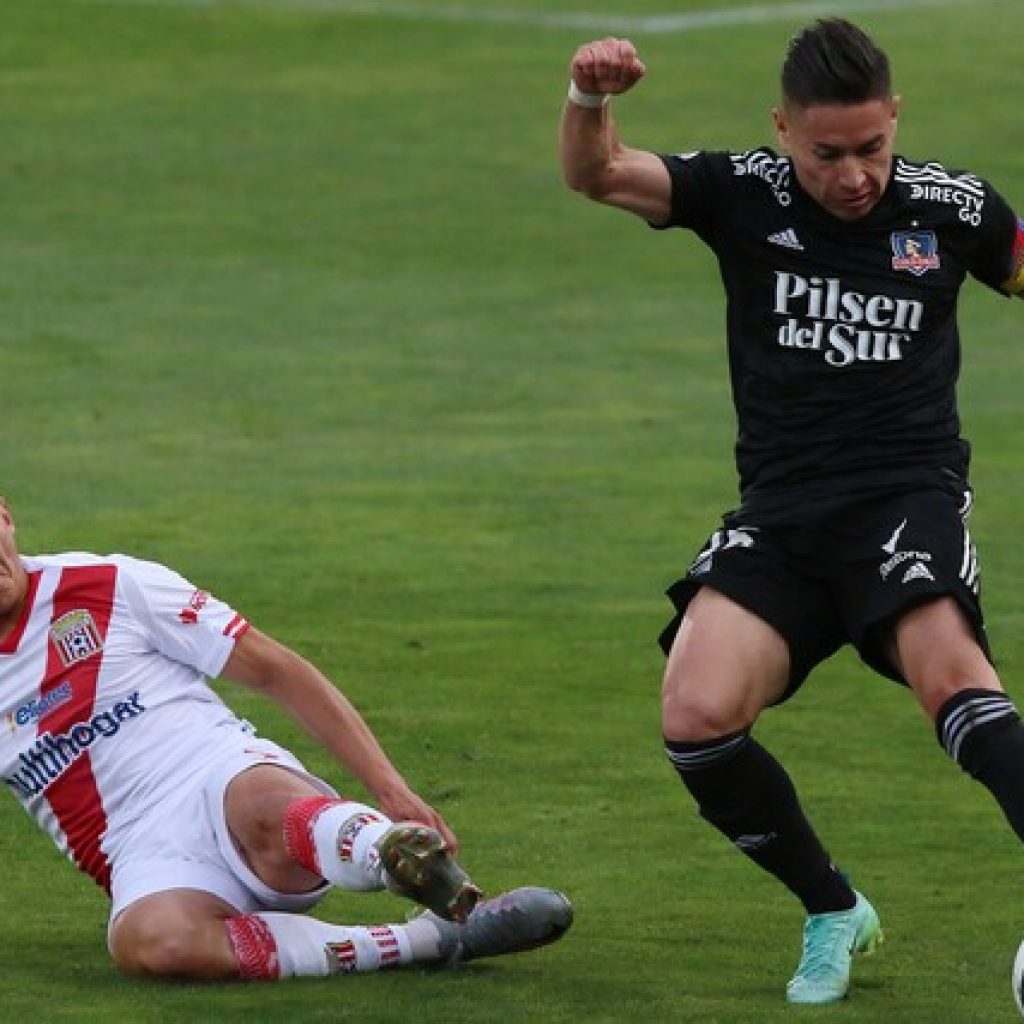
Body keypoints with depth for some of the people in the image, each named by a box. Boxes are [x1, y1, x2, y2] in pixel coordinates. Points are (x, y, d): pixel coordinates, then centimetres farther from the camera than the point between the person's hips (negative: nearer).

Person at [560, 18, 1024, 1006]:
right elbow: (595, 175, -7)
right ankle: (833, 913, 5)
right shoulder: (746, 195, 1)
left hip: (908, 495, -2)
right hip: (778, 516, 2)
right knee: (696, 719, -18)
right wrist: (589, 97, -28)